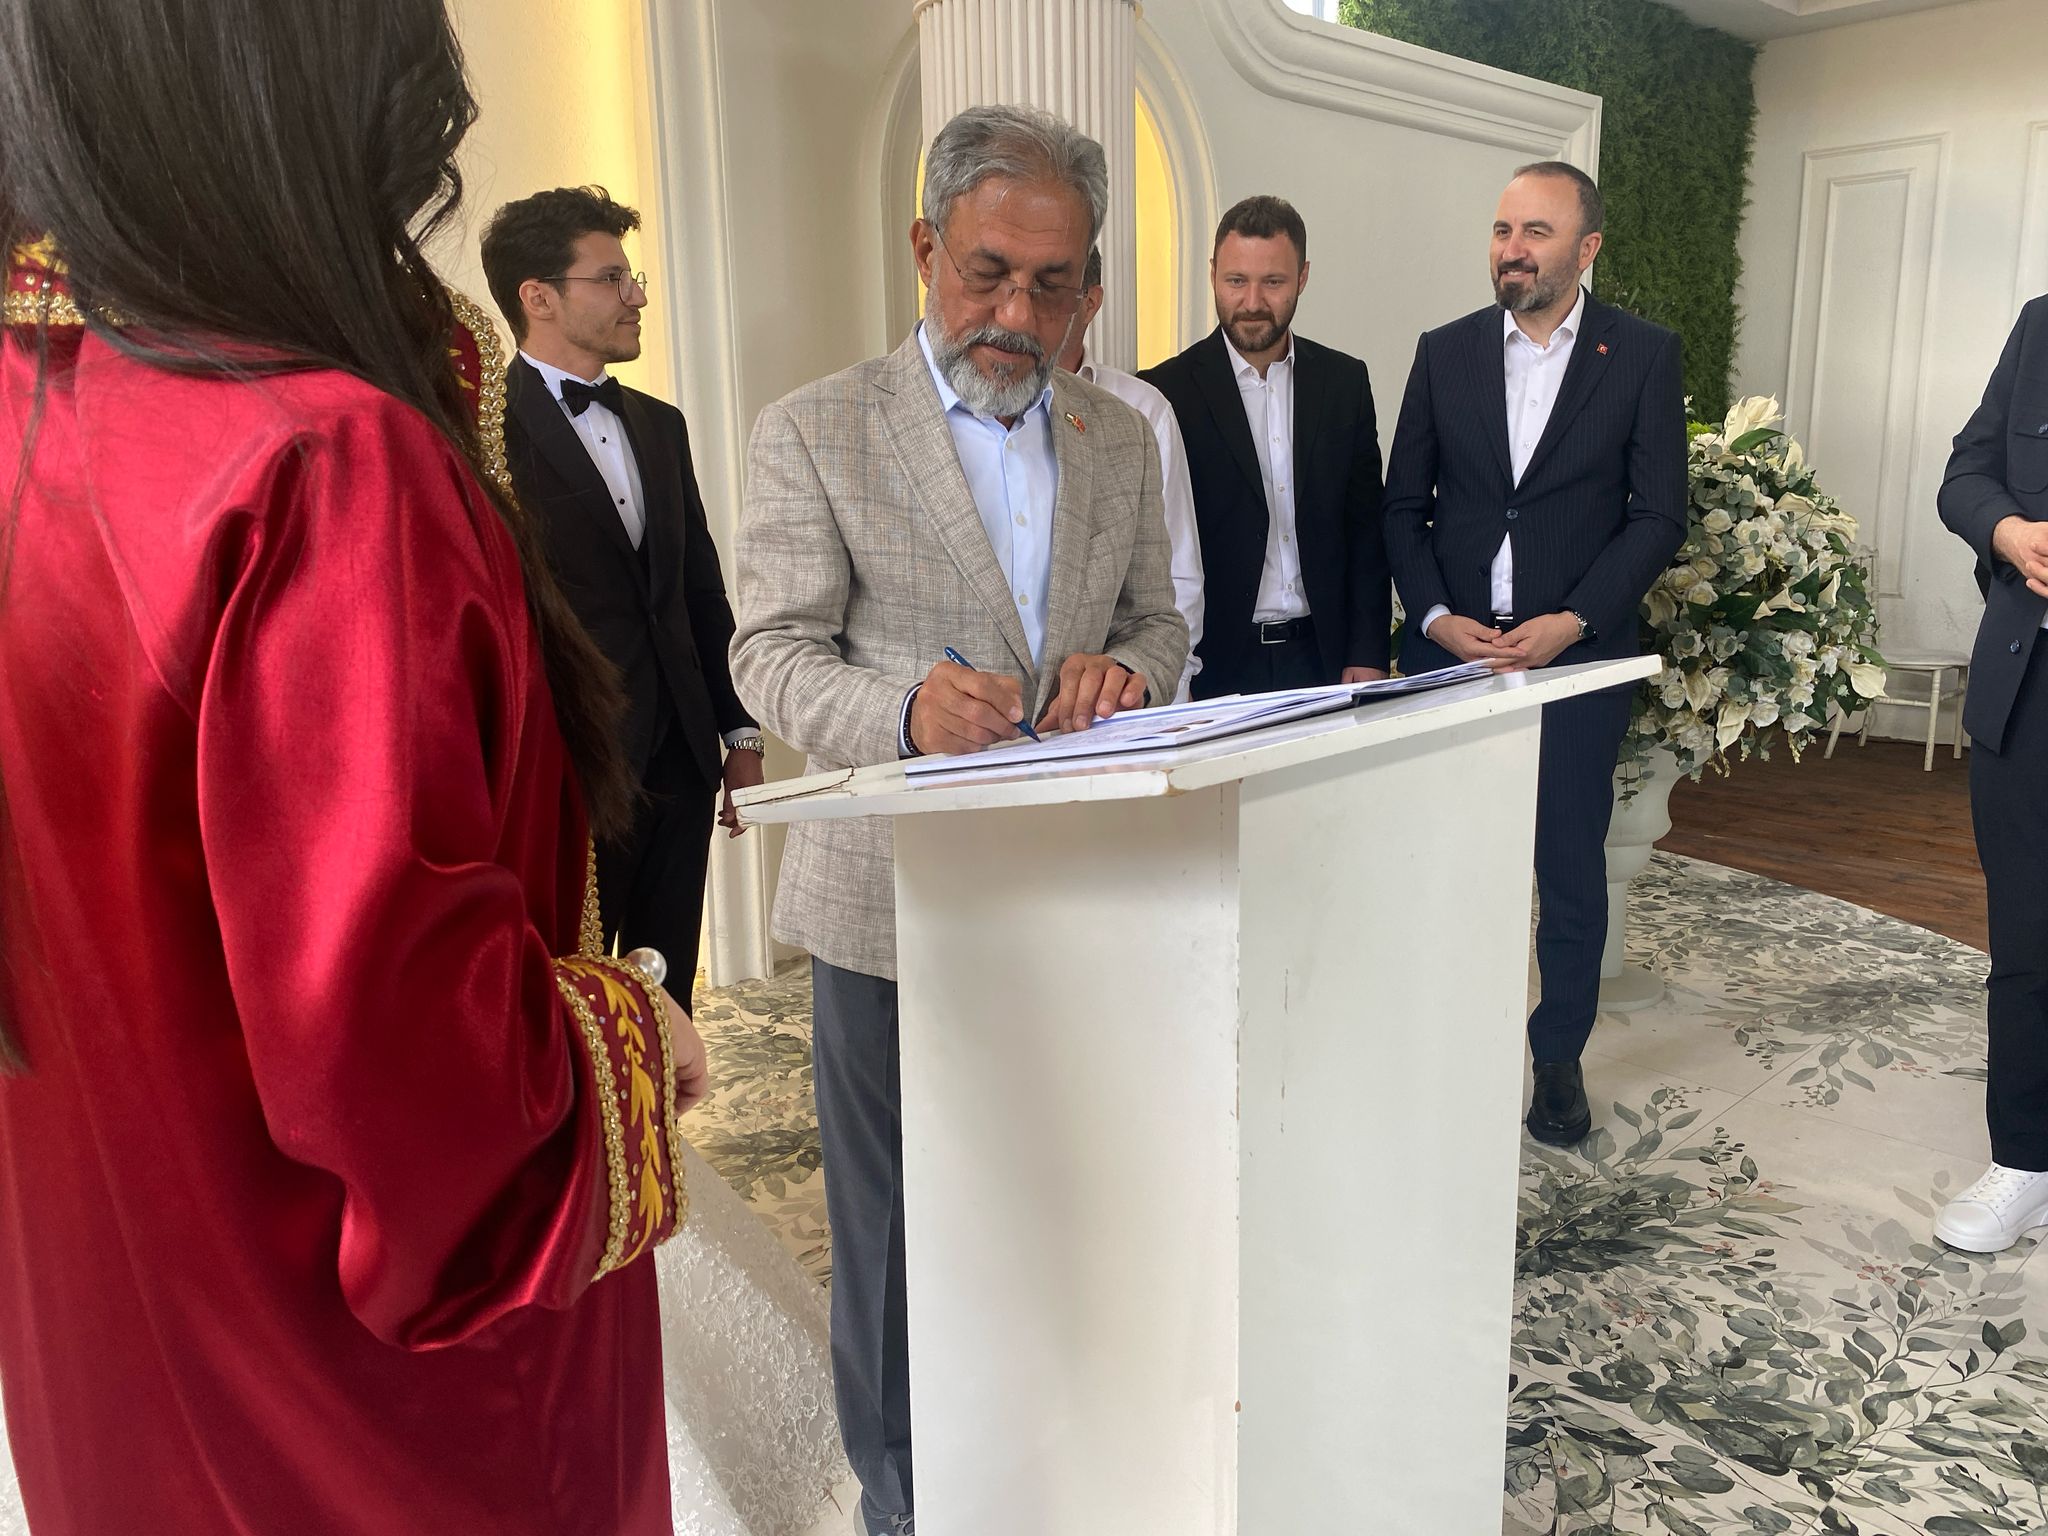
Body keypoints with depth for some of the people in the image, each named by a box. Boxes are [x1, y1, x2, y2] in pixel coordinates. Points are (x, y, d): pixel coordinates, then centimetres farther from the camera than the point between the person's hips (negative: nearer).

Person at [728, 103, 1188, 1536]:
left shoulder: (1122, 437, 9)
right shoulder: (816, 430, -5)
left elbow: (1162, 621, 14)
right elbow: (773, 652, -8)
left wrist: (1126, 666, -11)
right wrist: (903, 708, -28)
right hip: (896, 897, -3)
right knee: (899, 1227, 10)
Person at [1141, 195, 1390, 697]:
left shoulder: (1345, 381, 7)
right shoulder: (1166, 391, -4)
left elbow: (1367, 529, 8)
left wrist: (1368, 655, 0)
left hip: (1322, 657, 3)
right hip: (1213, 668, -3)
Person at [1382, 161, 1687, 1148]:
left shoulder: (1643, 355, 2)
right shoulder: (1445, 352, 7)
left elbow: (1658, 517, -2)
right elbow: (1404, 505, 7)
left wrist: (1570, 621, -13)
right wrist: (1436, 616, -8)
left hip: (1577, 653, -1)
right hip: (1452, 647, 2)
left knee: (1571, 869, 6)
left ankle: (1559, 1057, 23)